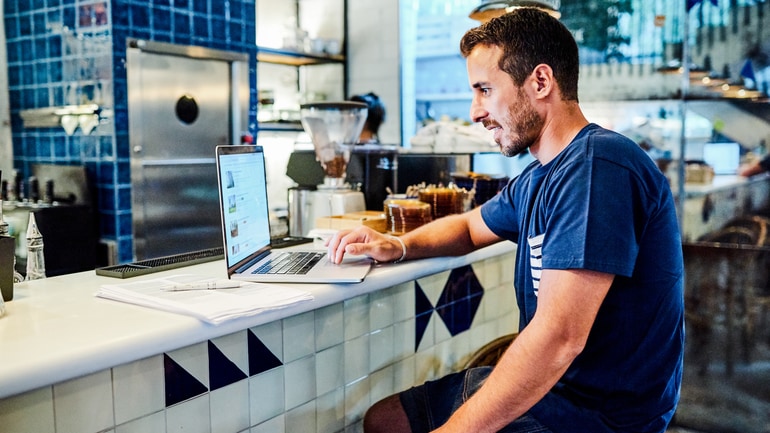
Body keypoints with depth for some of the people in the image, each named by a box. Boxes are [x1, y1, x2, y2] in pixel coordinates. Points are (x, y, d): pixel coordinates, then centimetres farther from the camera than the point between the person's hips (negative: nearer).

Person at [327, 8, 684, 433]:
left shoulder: (598, 166, -24)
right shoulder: (536, 178, 7)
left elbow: (557, 339, -30)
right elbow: (468, 226, 24)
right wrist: (397, 246, 3)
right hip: (546, 382, 9)